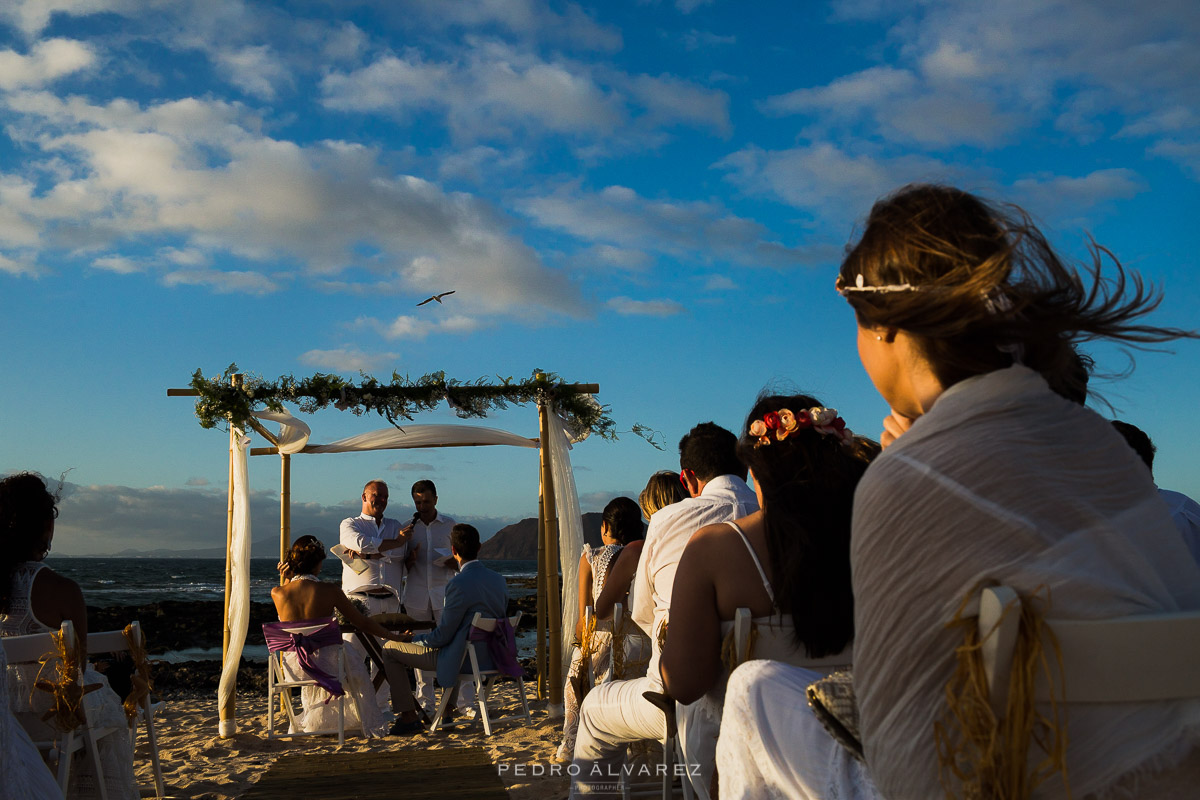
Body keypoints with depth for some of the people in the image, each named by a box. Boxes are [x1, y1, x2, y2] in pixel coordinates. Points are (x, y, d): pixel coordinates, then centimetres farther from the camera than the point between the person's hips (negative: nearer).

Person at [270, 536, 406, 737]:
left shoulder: (277, 593, -10)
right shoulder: (329, 591, -17)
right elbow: (363, 623, -8)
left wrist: (288, 579, 2)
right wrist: (395, 637, 4)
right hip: (326, 665, -3)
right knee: (357, 669, 33)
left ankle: (315, 721, 55)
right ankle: (369, 723, 42)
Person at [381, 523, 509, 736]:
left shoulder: (459, 584, -23)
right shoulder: (499, 579, 1)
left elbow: (442, 636, -18)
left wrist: (411, 638, 1)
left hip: (463, 659, -8)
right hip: (491, 656, 8)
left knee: (389, 649, 4)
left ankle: (409, 716, 6)